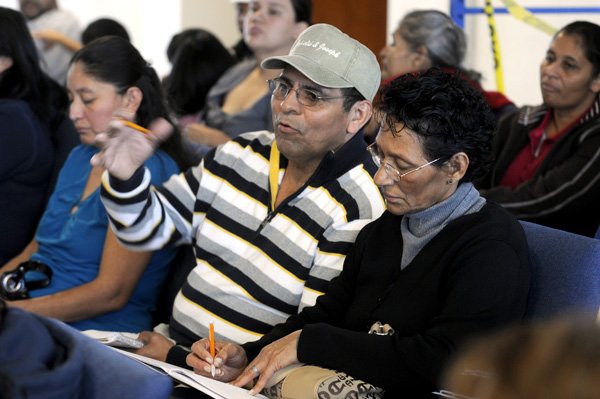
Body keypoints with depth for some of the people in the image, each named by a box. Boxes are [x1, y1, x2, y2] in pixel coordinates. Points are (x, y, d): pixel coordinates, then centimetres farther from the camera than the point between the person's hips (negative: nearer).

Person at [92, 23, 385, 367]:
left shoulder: (358, 210, -16)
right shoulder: (242, 155, 7)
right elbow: (152, 227, 16)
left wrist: (179, 359, -18)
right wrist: (125, 179, -7)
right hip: (173, 343, 7)